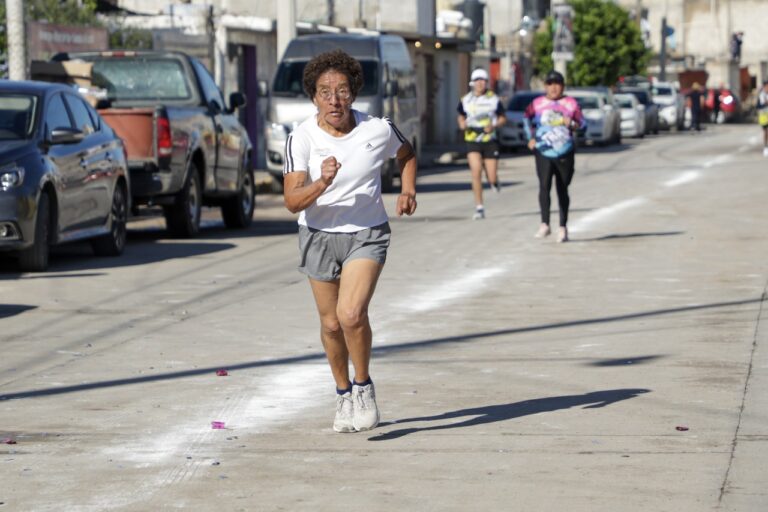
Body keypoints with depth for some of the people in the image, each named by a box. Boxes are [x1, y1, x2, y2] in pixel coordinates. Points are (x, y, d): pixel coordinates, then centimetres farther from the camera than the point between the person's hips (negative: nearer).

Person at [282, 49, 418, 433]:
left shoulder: (378, 130, -11)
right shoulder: (302, 138, -14)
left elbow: (406, 154, 14)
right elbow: (292, 201, -20)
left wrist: (407, 190, 1)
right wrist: (322, 183, -36)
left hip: (367, 234, -1)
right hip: (319, 236, 1)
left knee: (351, 314, -21)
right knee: (331, 325, 10)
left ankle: (363, 387, 3)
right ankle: (344, 394, 34)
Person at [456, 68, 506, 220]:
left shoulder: (493, 99, 0)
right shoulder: (466, 100, 4)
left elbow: (502, 118, 6)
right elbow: (461, 116, 19)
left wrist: (494, 126, -13)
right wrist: (462, 123, -4)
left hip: (489, 141, 0)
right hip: (472, 141, 0)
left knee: (492, 178, -2)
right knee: (476, 172, -15)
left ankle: (494, 181, 39)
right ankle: (479, 208, -8)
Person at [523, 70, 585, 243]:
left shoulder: (571, 104, 4)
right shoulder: (537, 103, 5)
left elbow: (583, 124, 6)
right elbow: (526, 118, 21)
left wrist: (572, 124, -15)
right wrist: (530, 137, 11)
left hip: (565, 153, 0)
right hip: (543, 152, 0)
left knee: (562, 189, 6)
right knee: (544, 185, -18)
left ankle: (563, 227, 15)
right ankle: (545, 224, -19)